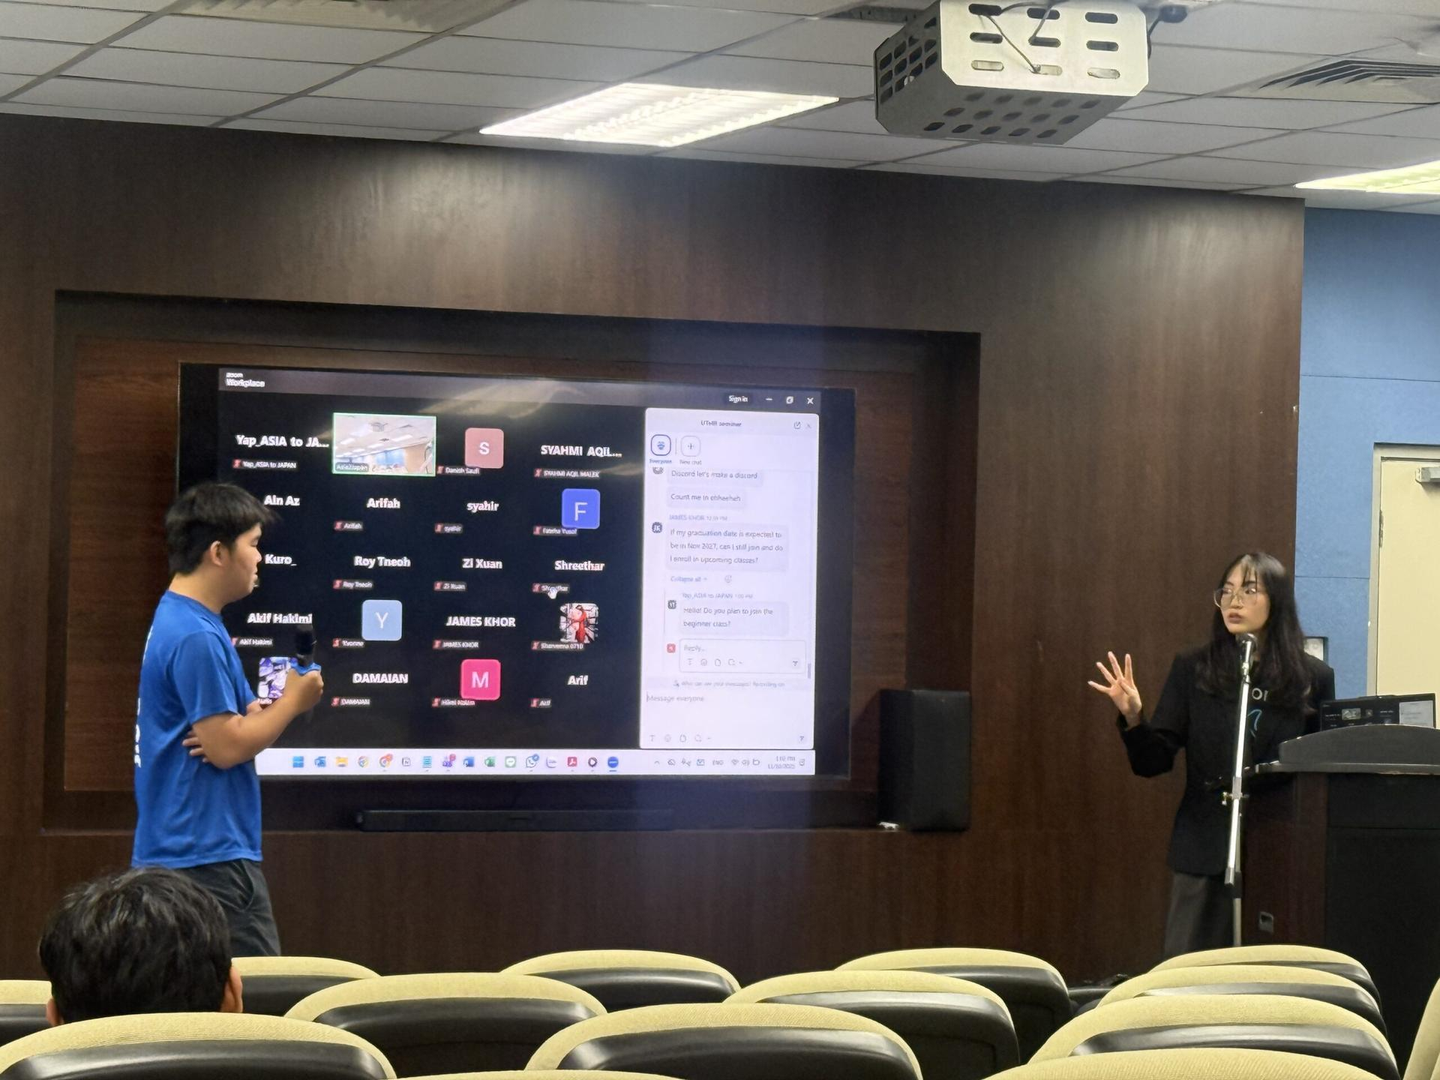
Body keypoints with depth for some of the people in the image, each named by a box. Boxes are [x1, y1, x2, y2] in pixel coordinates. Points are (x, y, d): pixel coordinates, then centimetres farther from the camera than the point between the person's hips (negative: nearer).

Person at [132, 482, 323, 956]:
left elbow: (242, 718, 19)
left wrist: (263, 713, -5)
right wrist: (293, 701, -5)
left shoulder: (178, 622, 16)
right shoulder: (196, 638, -17)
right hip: (209, 859, -10)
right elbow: (227, 747, -20)